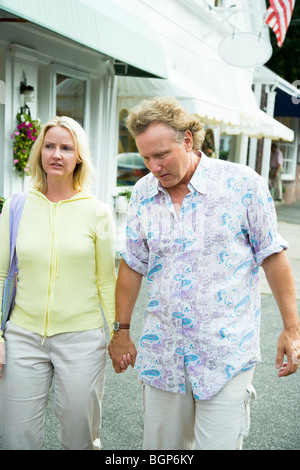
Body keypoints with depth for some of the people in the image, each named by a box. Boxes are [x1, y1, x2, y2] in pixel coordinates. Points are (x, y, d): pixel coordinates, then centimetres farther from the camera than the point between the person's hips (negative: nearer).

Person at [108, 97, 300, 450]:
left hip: (227, 353, -3)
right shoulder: (143, 192, 3)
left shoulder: (242, 183, -9)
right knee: (161, 445, 15)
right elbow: (133, 264, 11)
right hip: (162, 353, 4)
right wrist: (121, 330, 14)